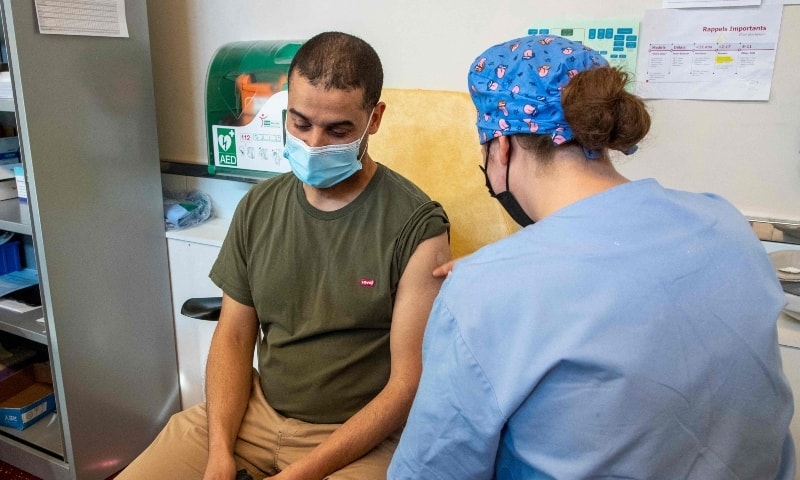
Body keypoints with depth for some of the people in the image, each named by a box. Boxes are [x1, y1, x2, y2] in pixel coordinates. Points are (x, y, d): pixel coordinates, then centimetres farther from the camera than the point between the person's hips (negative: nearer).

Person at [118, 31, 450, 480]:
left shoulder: (417, 227, -16)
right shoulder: (258, 207, 1)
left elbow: (409, 384, -14)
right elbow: (234, 335, 5)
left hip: (358, 435, -4)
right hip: (253, 410, 5)